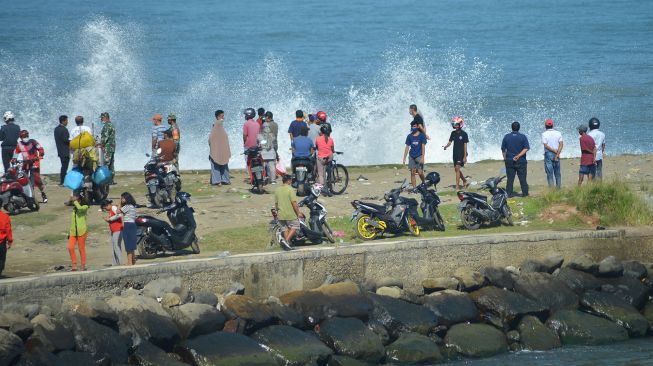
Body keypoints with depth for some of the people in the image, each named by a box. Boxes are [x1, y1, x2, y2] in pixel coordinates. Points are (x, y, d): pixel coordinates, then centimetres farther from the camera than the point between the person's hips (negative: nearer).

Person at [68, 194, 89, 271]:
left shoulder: (85, 207, -1)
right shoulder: (74, 209, 16)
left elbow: (79, 208, -26)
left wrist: (75, 201, -13)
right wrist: (69, 232, 18)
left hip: (81, 231, -5)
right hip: (73, 232, 5)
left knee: (81, 249, -1)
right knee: (70, 247, -9)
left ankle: (83, 265, 7)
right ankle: (74, 265, -3)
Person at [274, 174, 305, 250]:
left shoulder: (277, 190, 6)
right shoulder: (290, 189, -14)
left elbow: (276, 203, 13)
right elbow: (294, 202, -18)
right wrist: (298, 213, -11)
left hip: (281, 215, 6)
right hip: (290, 214, -6)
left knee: (285, 228, 15)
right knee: (294, 226, 7)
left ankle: (287, 244, 16)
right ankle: (286, 240, -9)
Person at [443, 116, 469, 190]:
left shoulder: (464, 134, -9)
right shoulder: (453, 133, 7)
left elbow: (465, 145, -9)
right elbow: (450, 142, 10)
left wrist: (465, 157, -11)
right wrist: (446, 146, -13)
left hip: (461, 154, -6)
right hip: (455, 153, 6)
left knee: (457, 168, -13)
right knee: (456, 169, 12)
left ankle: (457, 186, -12)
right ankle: (464, 180, 34)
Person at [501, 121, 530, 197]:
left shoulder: (506, 137, 2)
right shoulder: (523, 137, -4)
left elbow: (503, 149, 7)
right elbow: (526, 148, -13)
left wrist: (505, 158, 18)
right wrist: (518, 156, -15)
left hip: (509, 161, 2)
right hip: (521, 161, -2)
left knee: (510, 179, 4)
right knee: (522, 178, 5)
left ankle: (509, 193, 3)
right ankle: (525, 193, 7)